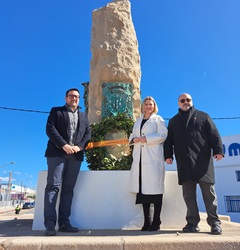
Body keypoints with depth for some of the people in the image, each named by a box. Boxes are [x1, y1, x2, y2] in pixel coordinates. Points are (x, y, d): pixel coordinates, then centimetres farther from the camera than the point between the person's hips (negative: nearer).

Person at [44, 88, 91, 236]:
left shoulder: (83, 116, 23)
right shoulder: (56, 111, 12)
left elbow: (88, 133, 11)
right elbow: (50, 129, -3)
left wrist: (79, 146, -8)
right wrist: (64, 145, -15)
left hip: (75, 155, 4)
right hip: (57, 153, -3)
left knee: (68, 189, 2)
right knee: (53, 186, -9)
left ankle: (64, 222, 5)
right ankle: (50, 224, -8)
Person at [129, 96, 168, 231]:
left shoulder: (158, 119, 8)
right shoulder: (138, 121, 24)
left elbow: (163, 135, -5)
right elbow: (132, 135, 21)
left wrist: (146, 138, -15)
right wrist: (134, 139, -2)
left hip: (153, 158, -5)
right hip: (140, 158, 5)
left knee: (155, 188, -6)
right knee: (143, 188, 3)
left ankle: (156, 222, 3)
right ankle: (147, 221, 12)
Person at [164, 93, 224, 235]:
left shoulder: (203, 116, 15)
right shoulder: (173, 121, 21)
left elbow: (214, 135, 5)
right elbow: (169, 140, 15)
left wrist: (218, 150, -8)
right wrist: (168, 155, 2)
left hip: (203, 160, -2)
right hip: (184, 163, 2)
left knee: (209, 192, -1)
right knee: (188, 194, 2)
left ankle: (215, 222, 7)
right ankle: (193, 223, 8)